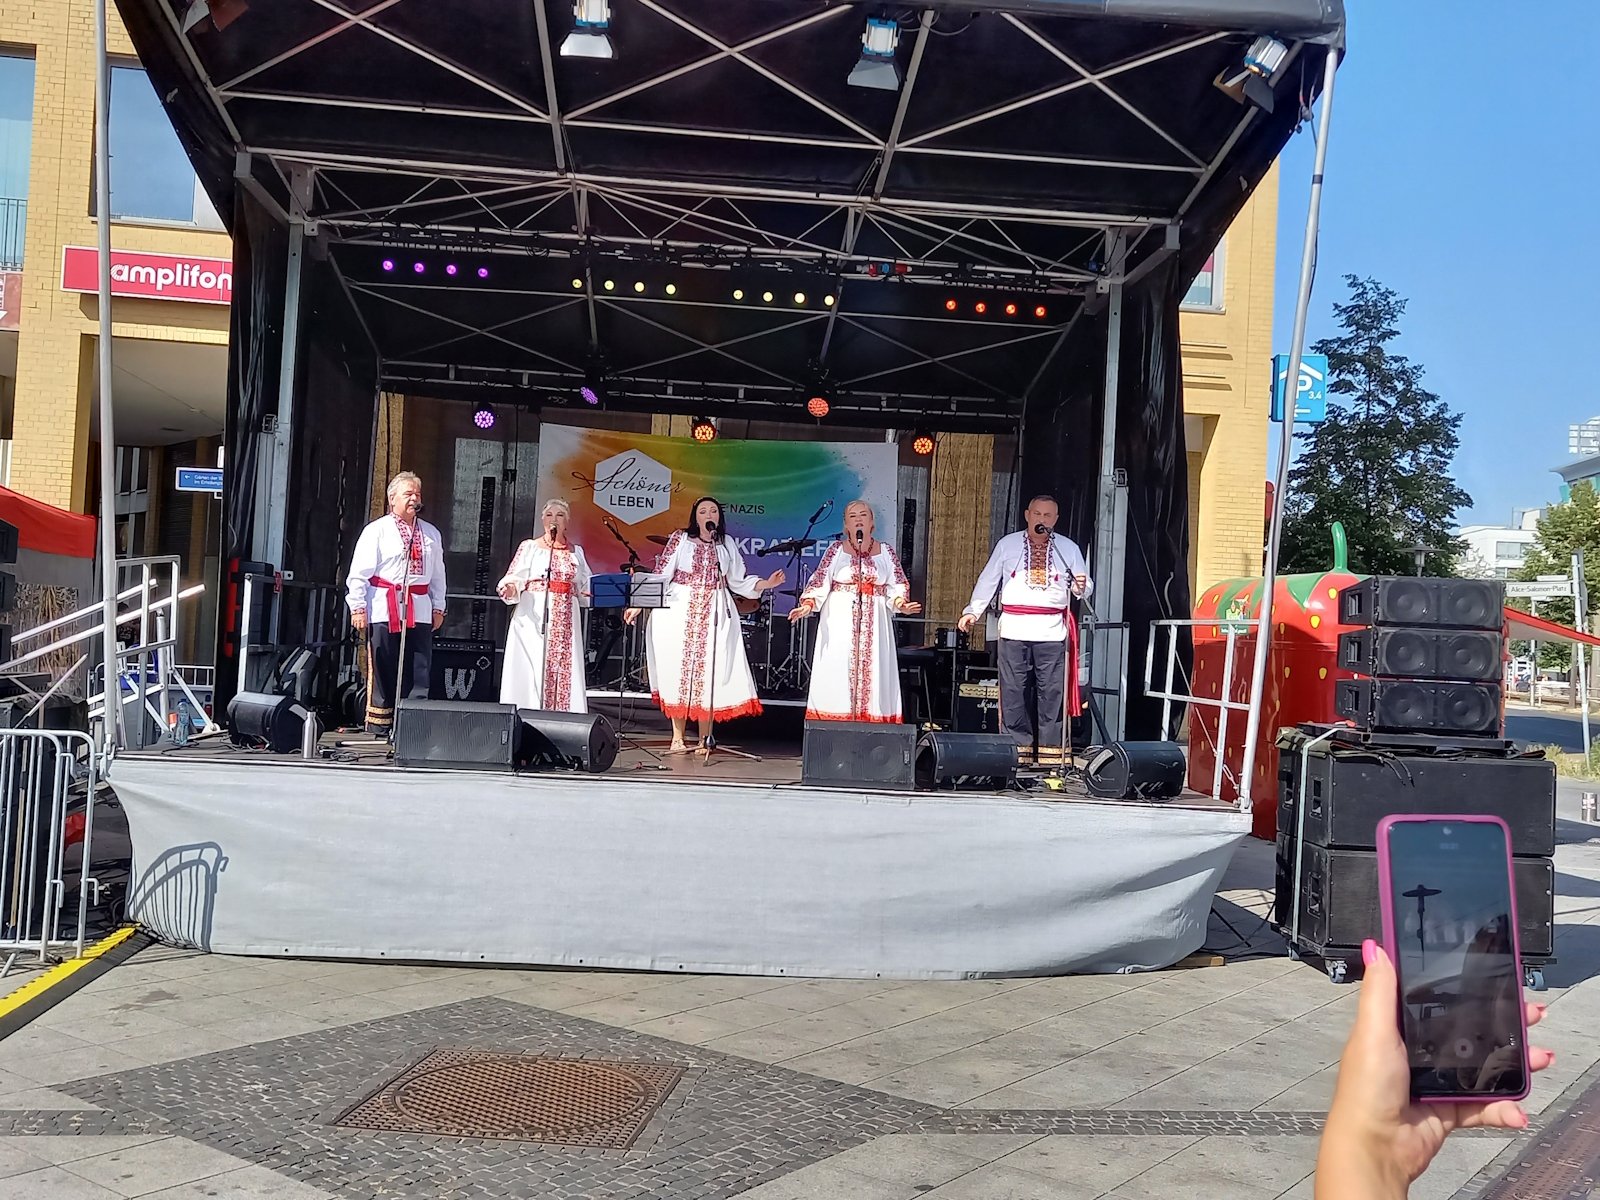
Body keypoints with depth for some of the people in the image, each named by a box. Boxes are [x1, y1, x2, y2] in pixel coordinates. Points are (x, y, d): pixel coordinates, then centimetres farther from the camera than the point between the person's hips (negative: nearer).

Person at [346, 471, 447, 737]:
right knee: (383, 670, 0)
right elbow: (359, 572, -3)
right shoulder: (377, 530, 1)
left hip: (420, 611, 4)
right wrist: (358, 607, -9)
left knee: (419, 670, 0)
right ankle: (379, 725, 8)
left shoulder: (431, 534, 16)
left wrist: (438, 607, 14)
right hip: (384, 608, -4)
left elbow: (438, 574, 19)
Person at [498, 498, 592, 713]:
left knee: (565, 670, -3)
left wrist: (591, 592, -7)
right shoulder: (530, 547, 8)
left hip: (565, 621, 3)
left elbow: (585, 587, 14)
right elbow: (513, 579, 1)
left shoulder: (576, 552, 16)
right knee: (532, 669, -7)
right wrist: (509, 589, -20)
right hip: (533, 618, -2)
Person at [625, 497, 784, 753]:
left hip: (715, 614, 2)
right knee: (679, 670, -2)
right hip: (680, 612, -2)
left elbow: (739, 581, 13)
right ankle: (677, 738, 4)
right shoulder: (680, 538, 2)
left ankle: (704, 739, 4)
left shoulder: (726, 544, 11)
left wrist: (768, 584, 0)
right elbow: (660, 575, -1)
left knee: (709, 673, -2)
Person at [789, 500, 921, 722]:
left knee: (873, 673, -2)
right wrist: (808, 605, -17)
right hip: (840, 622, -1)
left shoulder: (885, 552, 8)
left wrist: (900, 604, -14)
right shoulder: (837, 549, 4)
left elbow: (896, 586, 6)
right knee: (836, 672, -5)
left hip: (874, 624, 2)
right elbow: (819, 582, -1)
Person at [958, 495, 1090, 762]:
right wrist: (973, 610, 5)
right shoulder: (1007, 544, 10)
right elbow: (988, 580, 11)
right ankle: (1018, 744, 7)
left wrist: (1081, 586, -13)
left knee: (1051, 691, -2)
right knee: (1014, 690, 0)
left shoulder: (1069, 548, 11)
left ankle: (1050, 748, 4)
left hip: (1052, 632, 0)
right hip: (1014, 630, 0)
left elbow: (1084, 587, 10)